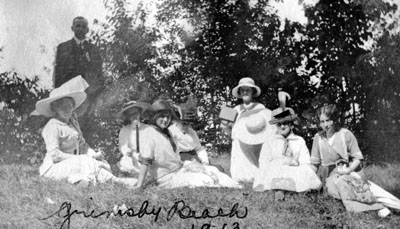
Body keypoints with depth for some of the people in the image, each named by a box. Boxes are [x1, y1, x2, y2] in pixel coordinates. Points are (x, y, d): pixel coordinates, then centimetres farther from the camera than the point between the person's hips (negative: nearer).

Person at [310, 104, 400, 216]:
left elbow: (358, 158, 2)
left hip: (346, 173, 0)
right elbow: (314, 163, 13)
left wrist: (349, 170, -14)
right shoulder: (318, 138, 8)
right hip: (329, 177, 0)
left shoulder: (346, 134, 1)